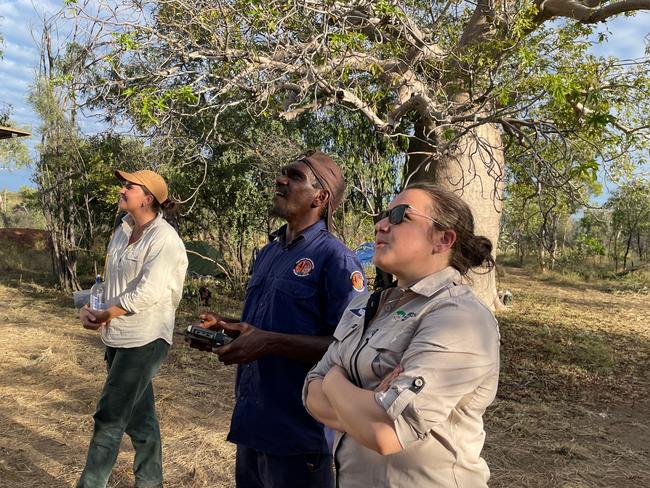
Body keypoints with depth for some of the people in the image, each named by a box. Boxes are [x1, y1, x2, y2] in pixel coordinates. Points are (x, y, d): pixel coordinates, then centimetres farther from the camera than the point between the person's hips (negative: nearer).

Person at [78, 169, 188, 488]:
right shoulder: (123, 232, 9)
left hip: (145, 339, -8)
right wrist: (92, 308, -4)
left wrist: (105, 316, -14)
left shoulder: (164, 238, -16)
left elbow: (149, 292, -22)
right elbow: (111, 281, 13)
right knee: (138, 416, 17)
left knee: (110, 417, -1)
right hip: (118, 337, 8)